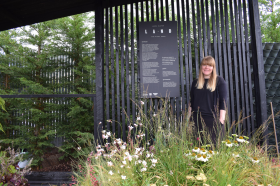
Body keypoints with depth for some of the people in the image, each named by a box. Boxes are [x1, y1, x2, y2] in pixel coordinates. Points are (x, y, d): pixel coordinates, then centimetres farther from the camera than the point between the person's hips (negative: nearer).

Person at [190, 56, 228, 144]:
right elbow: (192, 101, 17)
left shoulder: (219, 81, 2)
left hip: (214, 119, -4)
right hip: (198, 119, 4)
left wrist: (221, 118, -9)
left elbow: (223, 101, -3)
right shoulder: (195, 82, 14)